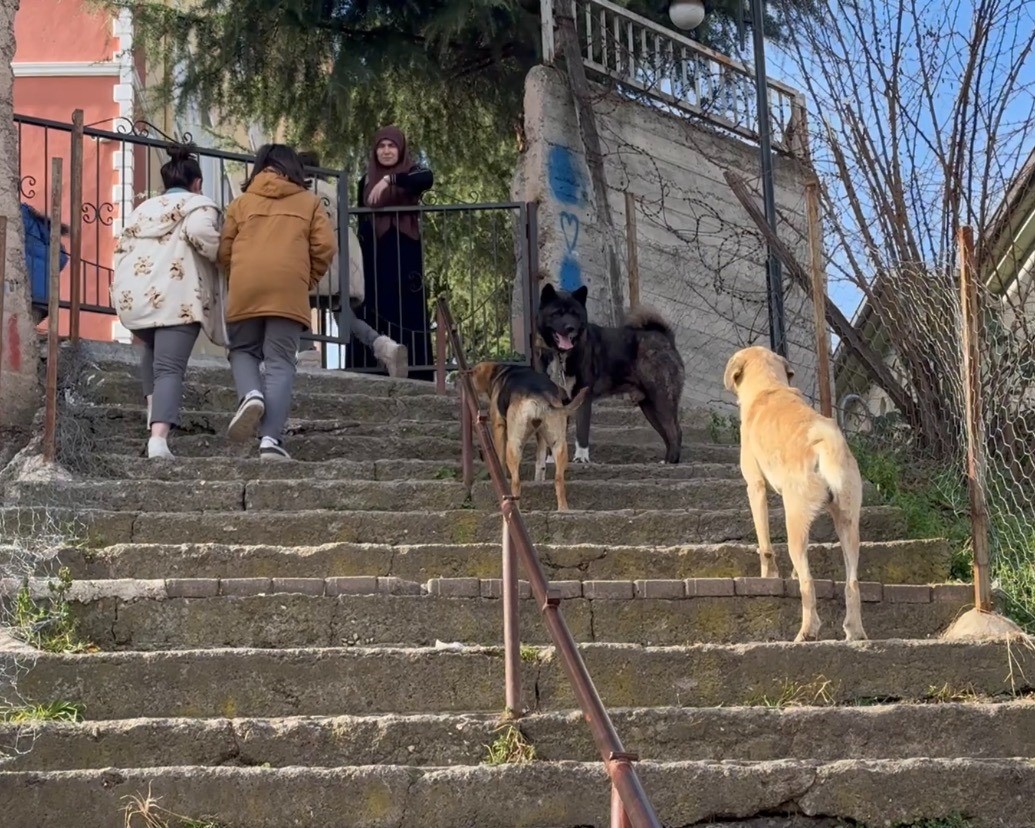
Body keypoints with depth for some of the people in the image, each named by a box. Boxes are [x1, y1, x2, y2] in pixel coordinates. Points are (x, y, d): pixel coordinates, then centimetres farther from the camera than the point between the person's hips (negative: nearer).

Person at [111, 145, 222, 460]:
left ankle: (155, 411, 16)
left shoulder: (142, 209, 29)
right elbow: (199, 231, -13)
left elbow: (122, 251, 23)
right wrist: (222, 256, 1)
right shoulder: (199, 205, 9)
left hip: (133, 294, 6)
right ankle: (158, 436, -29)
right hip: (176, 297, -5)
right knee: (170, 368, -11)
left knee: (153, 349, 31)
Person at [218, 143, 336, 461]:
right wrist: (308, 280, 19)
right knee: (280, 363, -1)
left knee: (243, 351, 18)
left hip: (244, 288, 1)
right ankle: (271, 439, -13)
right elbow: (325, 247, 6)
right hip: (289, 290, -1)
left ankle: (250, 395, -13)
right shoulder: (309, 202, 17)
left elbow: (224, 250, 12)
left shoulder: (241, 202, 19)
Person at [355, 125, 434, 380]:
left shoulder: (411, 172, 5)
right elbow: (361, 221, 14)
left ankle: (417, 376, -10)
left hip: (405, 255, -3)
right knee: (374, 316, -4)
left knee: (410, 315, -8)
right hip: (375, 256, 3)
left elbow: (427, 178, -19)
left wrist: (390, 179, -28)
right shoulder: (366, 181, 14)